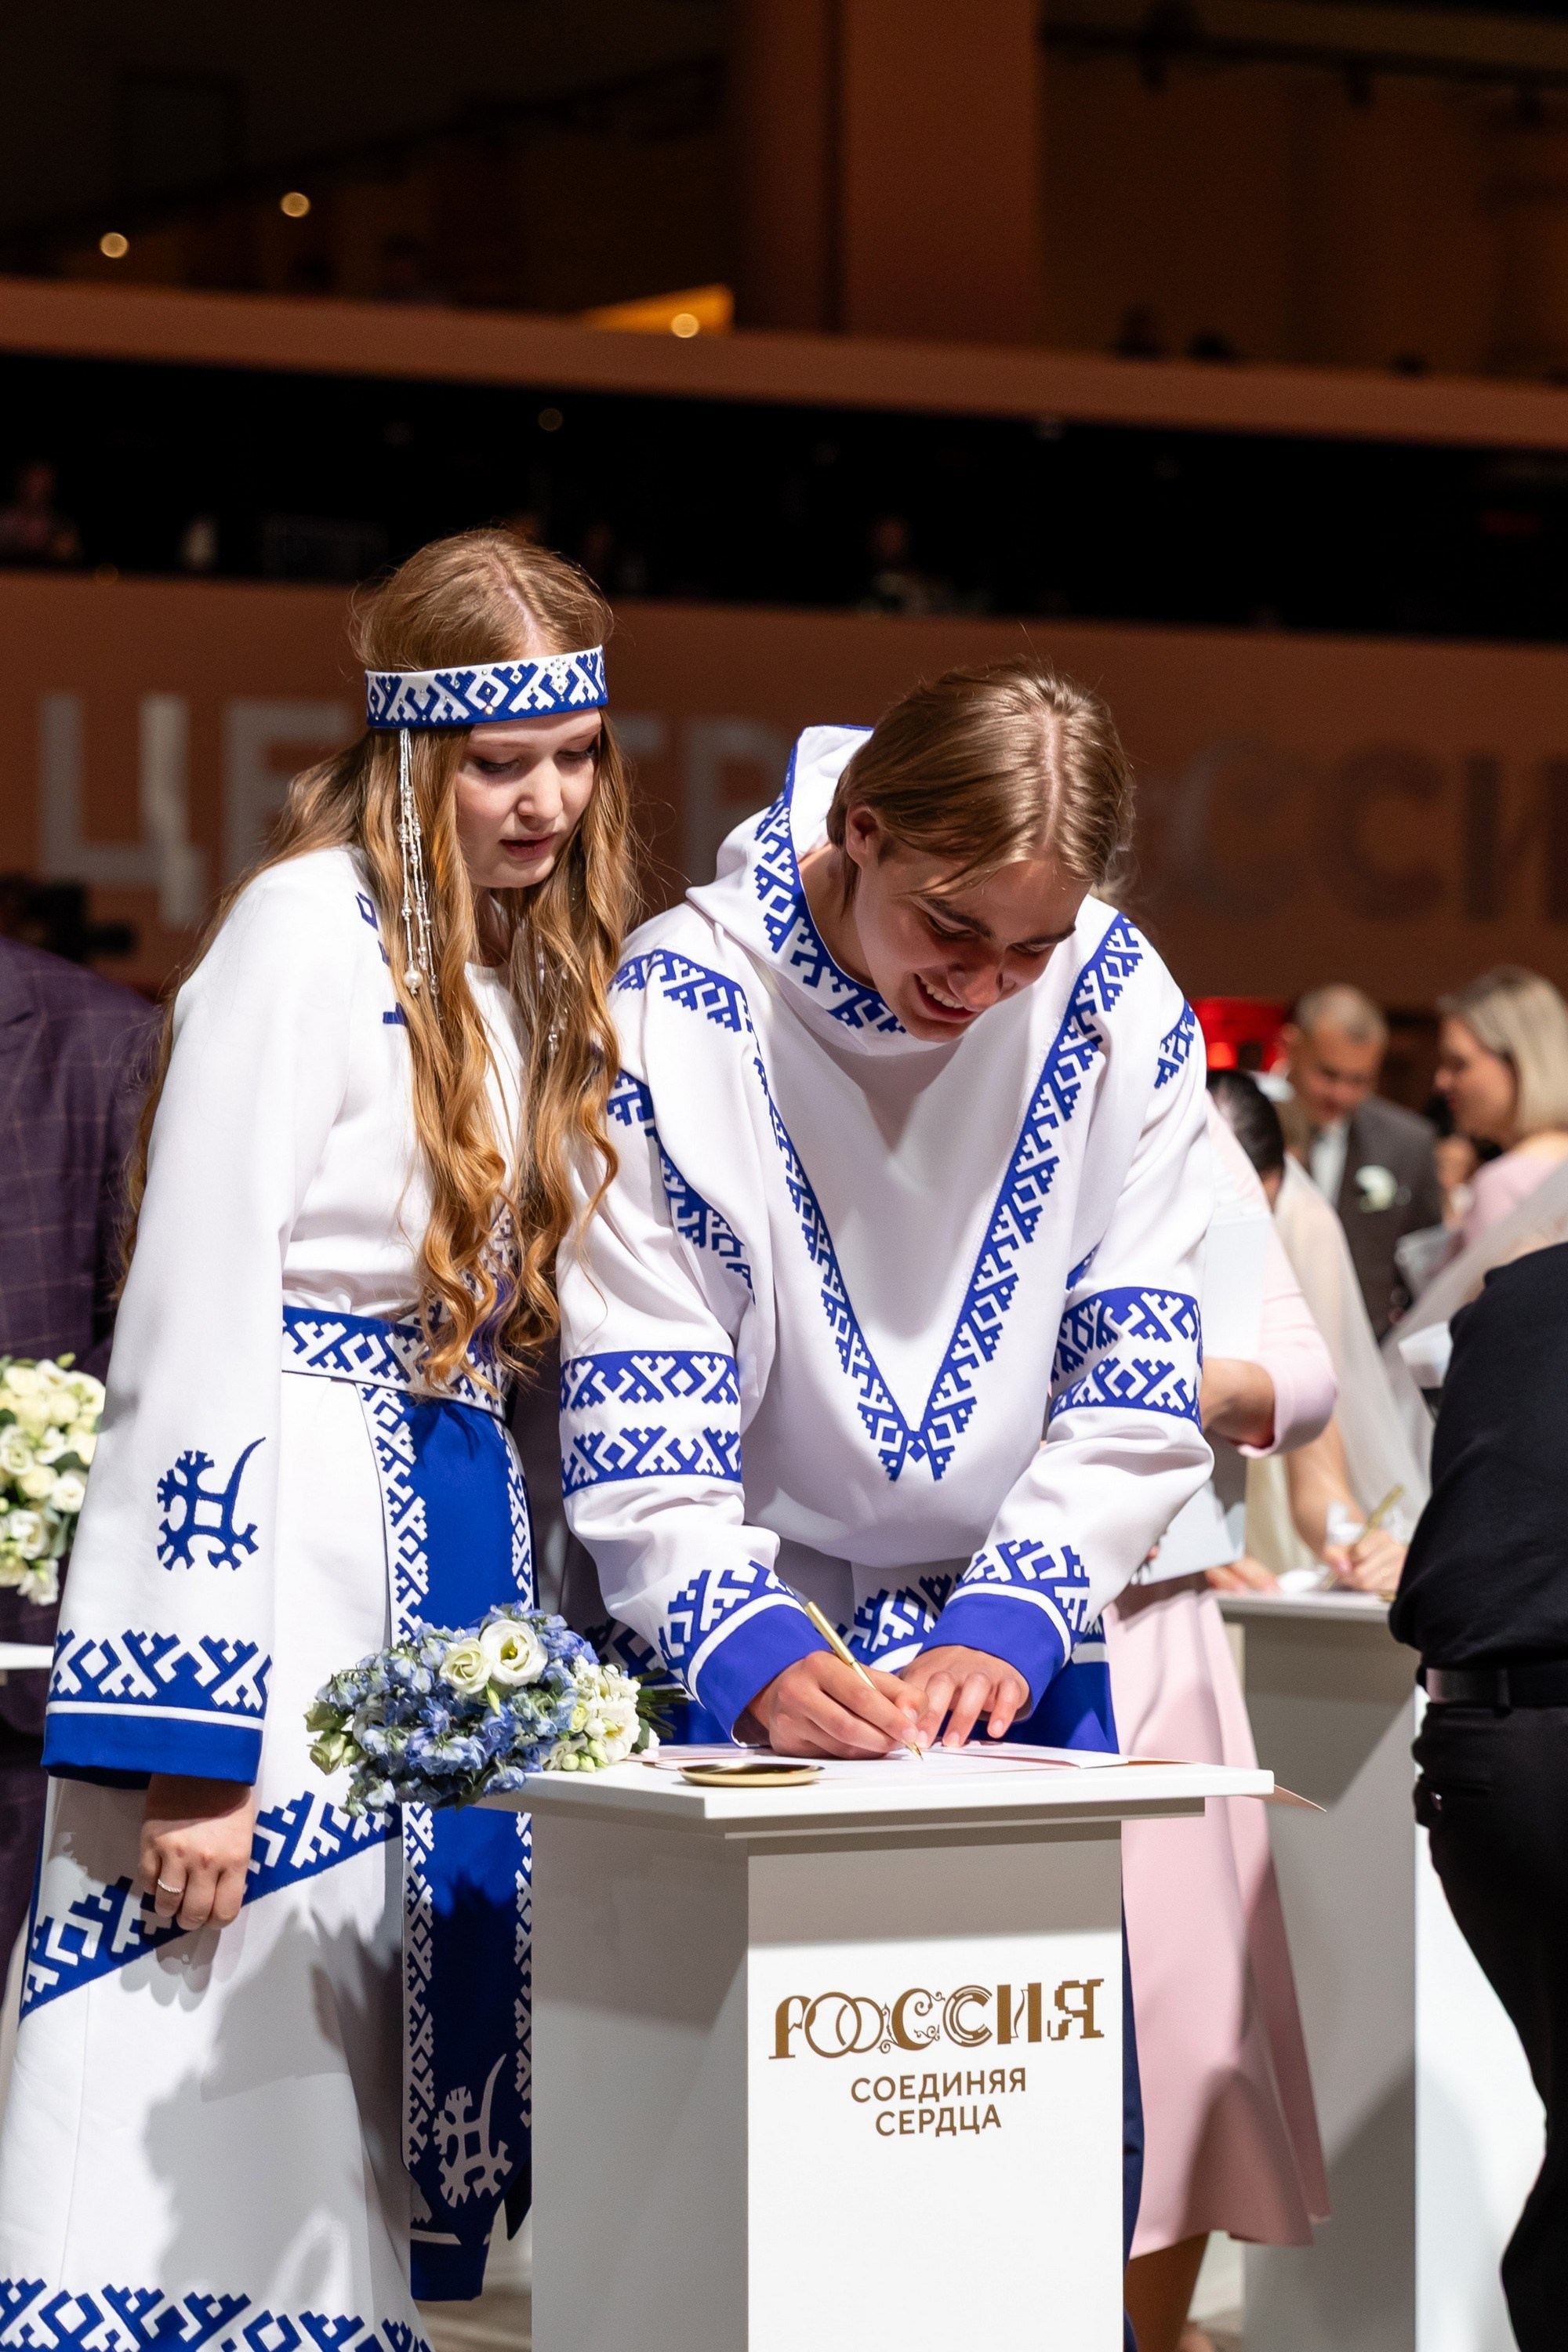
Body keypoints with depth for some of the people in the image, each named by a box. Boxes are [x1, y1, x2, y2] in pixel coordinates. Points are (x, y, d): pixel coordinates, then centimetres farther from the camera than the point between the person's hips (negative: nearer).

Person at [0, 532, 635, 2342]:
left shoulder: (524, 979, 15)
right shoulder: (313, 934, -9)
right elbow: (196, 1320, -15)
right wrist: (192, 1740, -20)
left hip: (458, 1547, 8)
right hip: (290, 1536, -8)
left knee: (341, 2140, 7)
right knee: (202, 2136, -10)